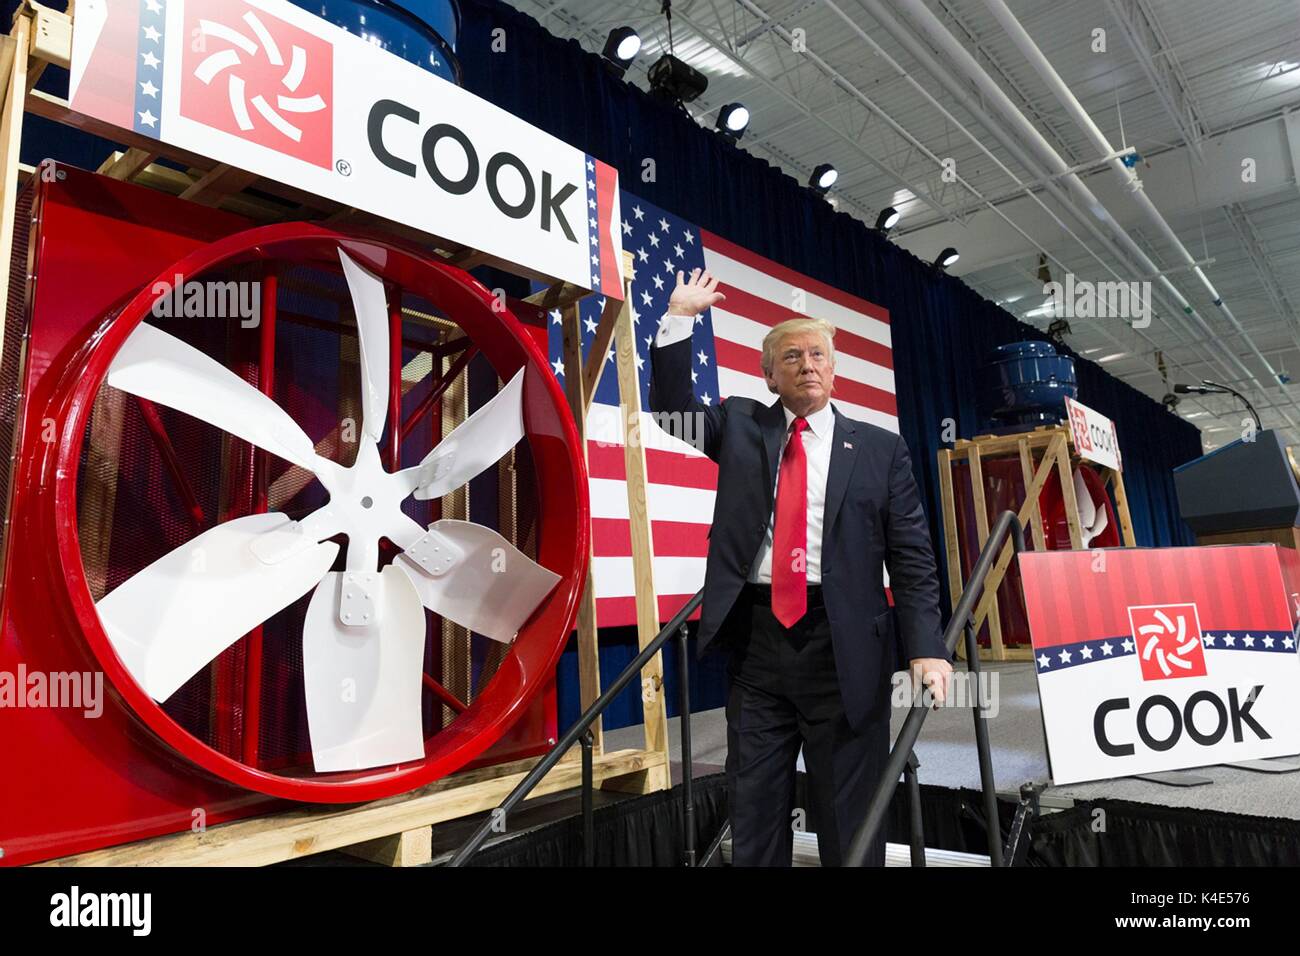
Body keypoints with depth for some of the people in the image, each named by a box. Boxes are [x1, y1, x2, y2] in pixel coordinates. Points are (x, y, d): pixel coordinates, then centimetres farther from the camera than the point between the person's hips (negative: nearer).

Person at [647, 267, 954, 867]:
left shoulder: (881, 449, 5)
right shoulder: (740, 425, 11)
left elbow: (911, 558, 1)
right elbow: (670, 408, 0)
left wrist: (925, 647, -10)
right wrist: (679, 317, -4)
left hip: (843, 644, -1)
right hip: (754, 638, 2)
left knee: (850, 817, 10)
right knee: (753, 809, 12)